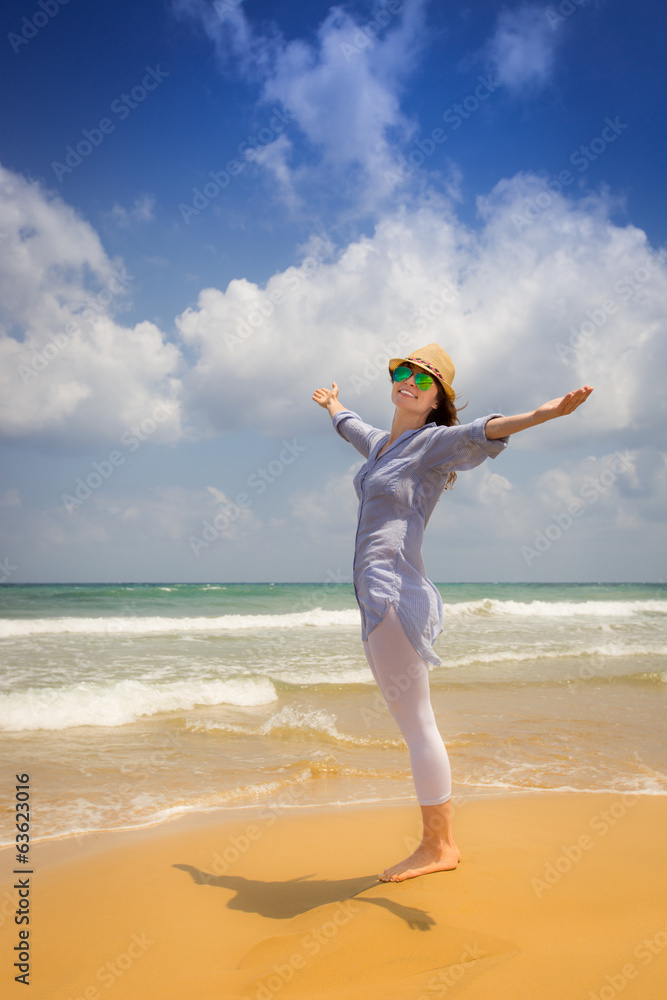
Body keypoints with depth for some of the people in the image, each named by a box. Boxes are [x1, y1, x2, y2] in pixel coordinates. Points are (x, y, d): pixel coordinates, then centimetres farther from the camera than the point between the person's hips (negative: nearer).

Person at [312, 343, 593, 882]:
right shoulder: (380, 443, 20)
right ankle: (440, 842, 19)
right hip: (375, 595, 9)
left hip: (396, 591, -9)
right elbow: (349, 423, 43)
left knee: (417, 725, -4)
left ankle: (438, 847, 7)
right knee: (414, 724, 11)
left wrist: (544, 413, -41)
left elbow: (481, 432, -23)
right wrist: (331, 403, 64)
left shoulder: (434, 442, -3)